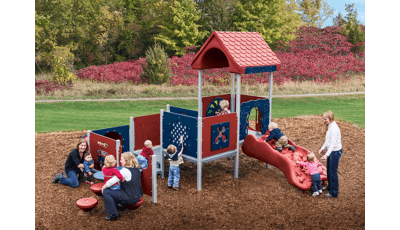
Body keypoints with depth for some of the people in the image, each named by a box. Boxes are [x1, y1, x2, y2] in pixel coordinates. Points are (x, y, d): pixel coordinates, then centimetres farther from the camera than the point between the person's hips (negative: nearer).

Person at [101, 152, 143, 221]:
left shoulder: (125, 171, -21)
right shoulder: (136, 169, 5)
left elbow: (111, 182, -20)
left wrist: (103, 188, -2)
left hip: (130, 199, -9)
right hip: (137, 197, 9)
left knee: (106, 192, -6)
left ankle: (114, 215, -3)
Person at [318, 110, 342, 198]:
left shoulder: (334, 128, -25)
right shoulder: (329, 127, 7)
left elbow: (333, 143, -28)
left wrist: (327, 155, -33)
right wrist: (322, 149, 16)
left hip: (336, 151, -10)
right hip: (330, 151, 10)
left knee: (333, 172, -1)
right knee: (328, 170, 22)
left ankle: (334, 192, 11)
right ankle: (330, 187, 40)